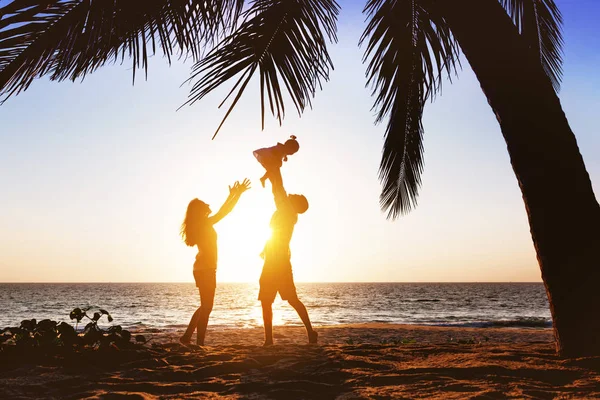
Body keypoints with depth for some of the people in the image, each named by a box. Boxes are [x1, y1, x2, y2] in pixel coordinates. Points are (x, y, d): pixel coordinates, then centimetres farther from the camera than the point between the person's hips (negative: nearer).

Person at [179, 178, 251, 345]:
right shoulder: (204, 224, -11)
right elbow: (224, 212, -10)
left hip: (202, 269, 10)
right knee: (206, 307, -5)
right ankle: (200, 343, -2)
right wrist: (238, 194, -3)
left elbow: (222, 212, 25)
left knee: (205, 306, 17)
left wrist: (232, 195, 27)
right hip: (206, 269, -10)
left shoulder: (203, 225, 14)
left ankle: (187, 336, 18)